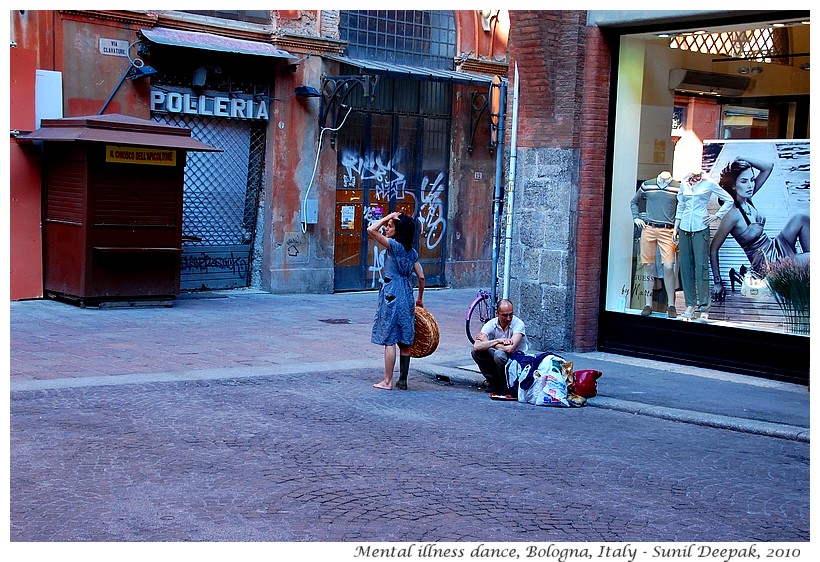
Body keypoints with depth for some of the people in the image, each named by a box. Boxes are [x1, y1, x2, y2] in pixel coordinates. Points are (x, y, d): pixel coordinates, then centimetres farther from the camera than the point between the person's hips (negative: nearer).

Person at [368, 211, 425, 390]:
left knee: (389, 339, -3)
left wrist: (388, 217, -7)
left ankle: (387, 381, 0)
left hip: (392, 295, -7)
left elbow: (371, 230, -18)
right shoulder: (411, 251, 10)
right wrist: (420, 299, 23)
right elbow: (421, 277, 12)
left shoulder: (394, 245, -11)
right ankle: (403, 380, 16)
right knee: (405, 341, 10)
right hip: (407, 295, 7)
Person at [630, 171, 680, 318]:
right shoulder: (646, 185, 8)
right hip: (648, 229, 2)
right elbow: (634, 202, 24)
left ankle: (671, 305, 2)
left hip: (667, 231, -2)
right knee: (648, 266, 4)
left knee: (668, 267, -9)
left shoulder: (678, 188, 1)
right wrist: (636, 218, 9)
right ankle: (648, 304, 12)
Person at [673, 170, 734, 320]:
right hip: (685, 228, 4)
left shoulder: (709, 183, 0)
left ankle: (703, 307, -6)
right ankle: (690, 305, 8)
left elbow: (729, 200, 9)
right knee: (686, 267, 2)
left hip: (701, 229, -4)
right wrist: (676, 227, 16)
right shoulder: (684, 184, 11)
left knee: (701, 266, -9)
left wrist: (716, 216, 1)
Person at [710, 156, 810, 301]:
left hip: (775, 249, 8)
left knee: (801, 218, 1)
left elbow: (768, 167, 2)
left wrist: (741, 160, -13)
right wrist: (717, 282, -20)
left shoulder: (747, 199, -3)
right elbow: (713, 249, -21)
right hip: (768, 264, -8)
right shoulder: (733, 214, -25)